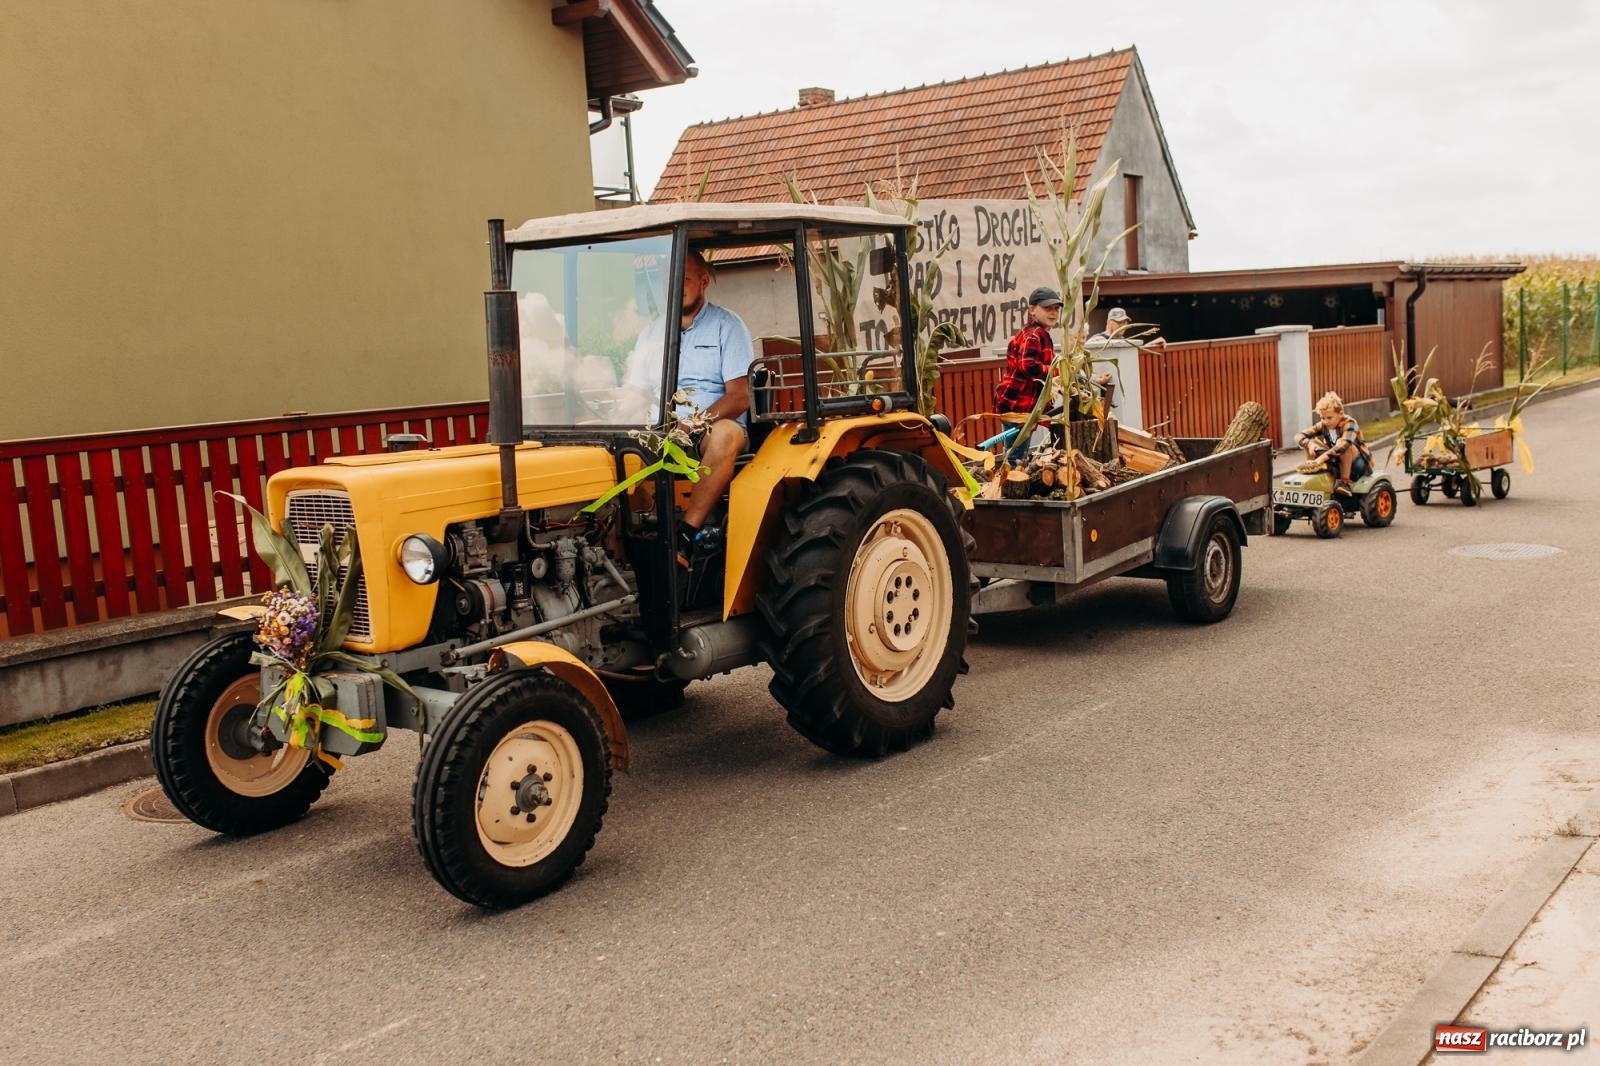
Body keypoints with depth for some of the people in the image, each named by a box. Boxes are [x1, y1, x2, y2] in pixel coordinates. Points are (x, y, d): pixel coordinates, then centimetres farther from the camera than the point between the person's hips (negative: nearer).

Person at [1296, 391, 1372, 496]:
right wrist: (1309, 444, -31)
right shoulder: (1323, 426, -4)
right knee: (1311, 442, -8)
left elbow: (1343, 444, -42)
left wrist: (1323, 457, -52)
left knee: (1346, 446, -37)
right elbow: (1299, 436, -9)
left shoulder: (1349, 423, -22)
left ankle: (1344, 481, -32)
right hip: (1336, 464, 6)